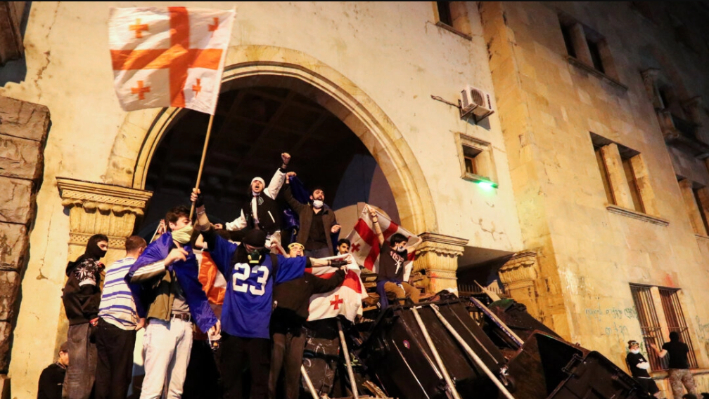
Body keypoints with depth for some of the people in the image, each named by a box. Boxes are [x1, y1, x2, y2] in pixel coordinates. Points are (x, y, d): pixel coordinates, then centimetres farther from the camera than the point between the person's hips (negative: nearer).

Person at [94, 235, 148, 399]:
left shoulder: (112, 266, 19)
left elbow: (110, 293, 18)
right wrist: (142, 317, 0)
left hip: (103, 323, 6)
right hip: (123, 327, -6)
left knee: (103, 372, 9)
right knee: (121, 374, 1)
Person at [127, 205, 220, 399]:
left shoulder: (189, 255, 19)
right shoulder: (159, 246, 1)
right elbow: (134, 274, -13)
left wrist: (210, 320, 13)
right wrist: (166, 261, -20)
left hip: (184, 324, 6)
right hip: (163, 323, -6)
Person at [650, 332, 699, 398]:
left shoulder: (668, 345, 2)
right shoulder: (684, 345, 15)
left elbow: (661, 355, -6)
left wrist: (654, 348, 8)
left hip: (675, 369, -4)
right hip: (685, 368, 4)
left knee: (677, 391, -6)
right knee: (692, 389, 9)